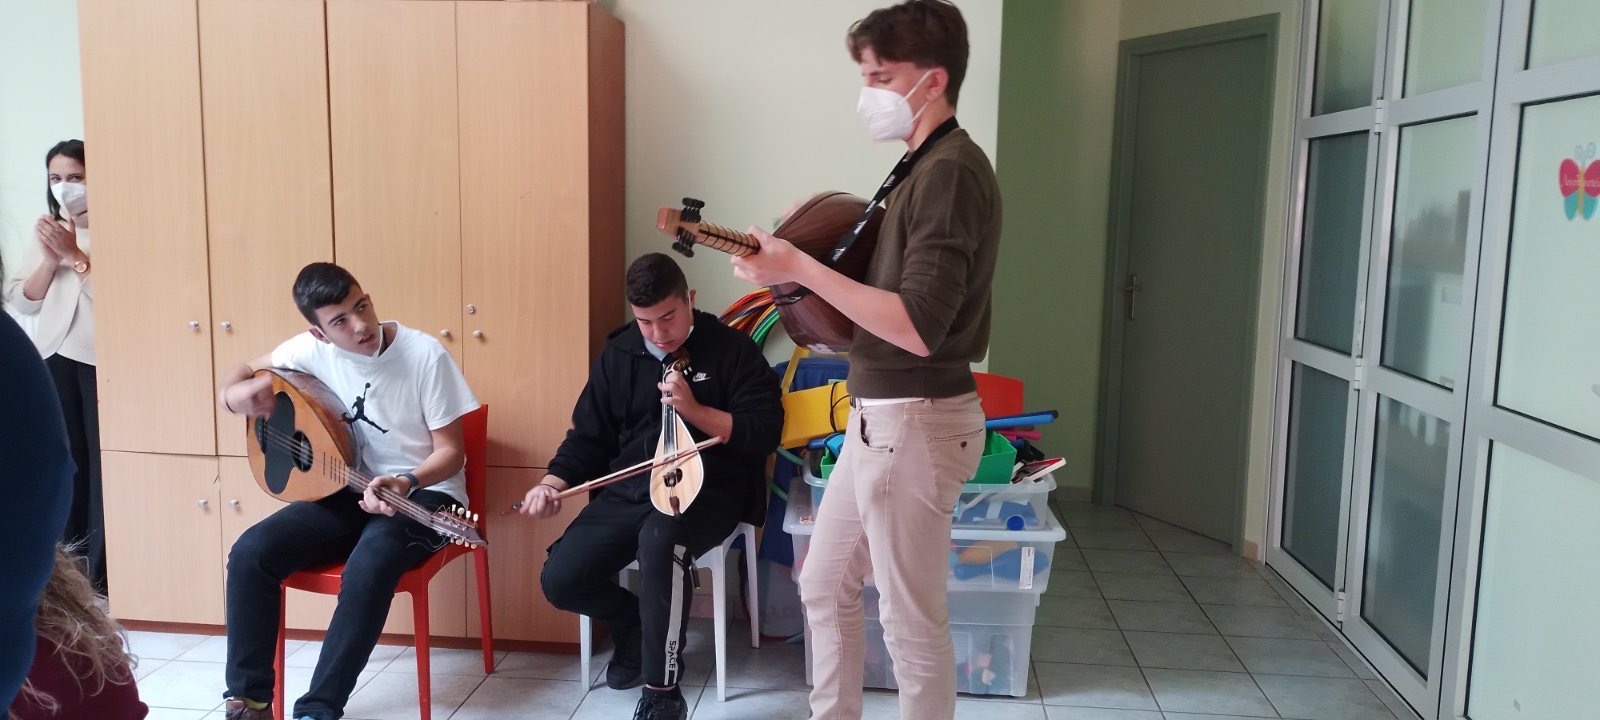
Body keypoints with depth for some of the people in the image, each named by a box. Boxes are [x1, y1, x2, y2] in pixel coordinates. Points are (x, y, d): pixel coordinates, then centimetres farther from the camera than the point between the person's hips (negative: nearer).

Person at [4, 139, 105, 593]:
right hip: (54, 357, 5)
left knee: (103, 464, -8)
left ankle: (100, 579, -1)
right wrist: (50, 259, -3)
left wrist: (75, 255, -14)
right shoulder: (48, 230, 16)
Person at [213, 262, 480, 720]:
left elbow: (450, 452, -13)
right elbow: (248, 371, 14)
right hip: (349, 489, 5)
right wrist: (233, 394, -12)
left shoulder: (424, 354, -17)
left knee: (368, 567, -36)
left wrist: (406, 483, -33)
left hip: (424, 493, -5)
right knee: (251, 553, -16)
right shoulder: (314, 349, -5)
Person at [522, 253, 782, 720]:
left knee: (659, 539, -39)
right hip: (629, 490, 5)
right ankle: (636, 625, 19)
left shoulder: (732, 350, -3)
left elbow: (766, 433, -8)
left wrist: (694, 410, -18)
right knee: (561, 579, -15)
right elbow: (590, 435, 14)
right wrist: (553, 482, -4)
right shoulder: (619, 354, 10)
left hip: (706, 492, -5)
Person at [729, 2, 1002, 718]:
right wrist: (796, 261, 5)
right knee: (824, 586, 20)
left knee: (910, 619, 4)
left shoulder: (950, 171, -18)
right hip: (880, 416, 10)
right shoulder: (922, 168, 13)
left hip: (916, 422, -10)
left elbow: (919, 328, -25)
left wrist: (801, 268, -22)